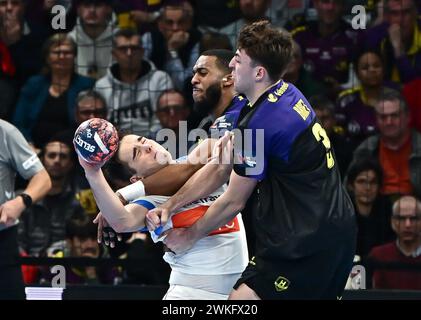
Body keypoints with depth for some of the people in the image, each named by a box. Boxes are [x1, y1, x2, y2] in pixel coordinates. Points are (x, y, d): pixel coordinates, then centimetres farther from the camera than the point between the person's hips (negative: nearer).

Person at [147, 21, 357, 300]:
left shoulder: (262, 124, -19)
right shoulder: (287, 94, 10)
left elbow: (233, 202, -7)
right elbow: (219, 170, 12)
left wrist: (188, 237, 9)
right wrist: (168, 207, 5)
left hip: (307, 243, -11)